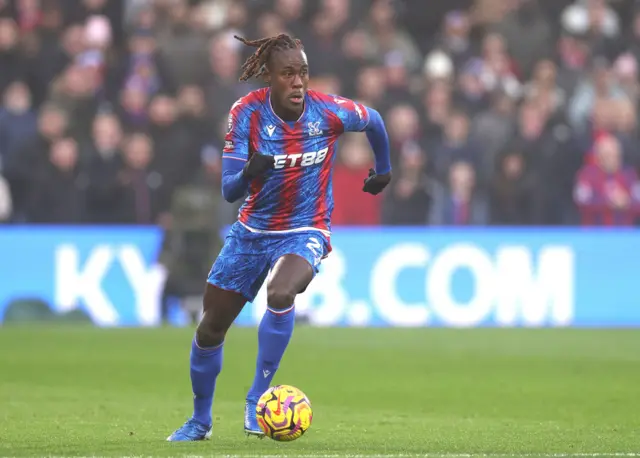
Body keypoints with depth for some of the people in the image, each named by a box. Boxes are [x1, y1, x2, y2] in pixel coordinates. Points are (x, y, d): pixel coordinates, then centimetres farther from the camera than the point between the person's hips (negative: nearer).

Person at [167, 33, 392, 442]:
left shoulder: (330, 111, -16)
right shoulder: (247, 112, -16)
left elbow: (374, 121, 8)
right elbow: (229, 191, -19)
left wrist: (384, 170, 22)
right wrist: (249, 173, -42)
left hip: (304, 233, -2)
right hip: (251, 233, 2)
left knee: (280, 293, -35)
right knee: (210, 329, 7)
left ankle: (257, 398, -21)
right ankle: (200, 420, 32)